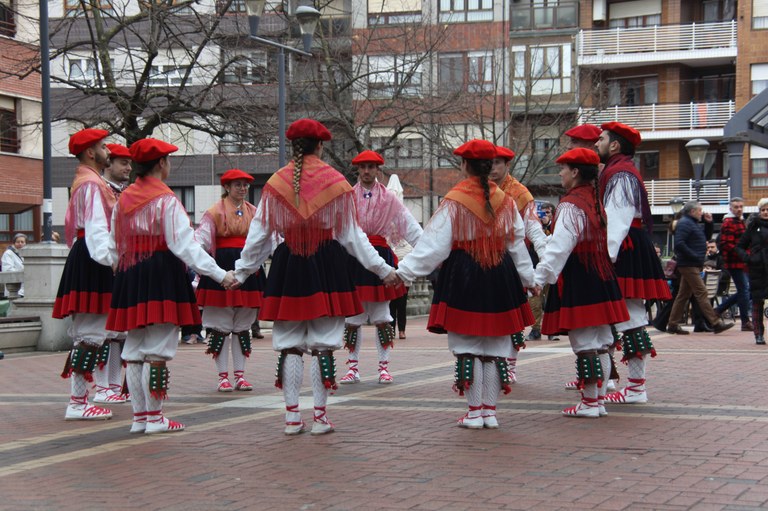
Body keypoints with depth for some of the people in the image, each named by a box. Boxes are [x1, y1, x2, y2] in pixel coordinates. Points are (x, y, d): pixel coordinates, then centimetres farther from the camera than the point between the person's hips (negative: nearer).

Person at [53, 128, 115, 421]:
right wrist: (112, 260, -30)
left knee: (85, 334, 11)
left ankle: (78, 399, 14)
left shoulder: (83, 182, 22)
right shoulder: (92, 184, -11)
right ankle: (78, 404, -10)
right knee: (90, 334, -11)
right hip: (93, 264, -11)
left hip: (82, 262, 11)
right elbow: (97, 230, -21)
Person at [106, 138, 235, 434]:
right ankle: (154, 418, -1)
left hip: (129, 276, 7)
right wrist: (220, 275, -17)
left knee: (133, 350, 10)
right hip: (162, 275, -7)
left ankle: (139, 416, 15)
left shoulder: (124, 199, 10)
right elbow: (185, 245, -16)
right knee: (157, 350, -3)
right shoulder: (166, 200, -10)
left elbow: (114, 247, 15)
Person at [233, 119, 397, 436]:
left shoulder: (275, 183, 2)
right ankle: (320, 416, 5)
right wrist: (383, 269, 9)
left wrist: (240, 272, 17)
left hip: (287, 266, 1)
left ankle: (292, 416, 8)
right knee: (323, 344, 4)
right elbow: (352, 235, 2)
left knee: (289, 344, 8)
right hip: (327, 265, -1)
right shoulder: (336, 182, -1)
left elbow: (258, 234, 6)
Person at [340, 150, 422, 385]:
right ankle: (353, 368, 12)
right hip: (353, 258, 0)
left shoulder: (389, 199, 6)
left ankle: (384, 367, 11)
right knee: (353, 316, 3)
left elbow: (411, 227, 4)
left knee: (381, 316, 3)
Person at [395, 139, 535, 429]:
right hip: (501, 276, 4)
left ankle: (474, 411, 4)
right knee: (495, 347, 9)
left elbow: (433, 244, -10)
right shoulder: (506, 202, 3)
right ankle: (490, 411, 12)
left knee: (468, 346, 3)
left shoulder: (454, 202, -9)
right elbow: (518, 245, 10)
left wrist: (405, 272, -5)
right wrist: (529, 279, 21)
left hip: (463, 277, -4)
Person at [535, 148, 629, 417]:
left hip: (577, 281, -8)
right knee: (601, 343, 11)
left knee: (584, 343, -3)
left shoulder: (570, 205, -13)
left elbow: (559, 247, -19)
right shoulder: (596, 201, 12)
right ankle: (599, 400, 18)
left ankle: (589, 402, 1)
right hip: (601, 278, 9)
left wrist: (539, 277, -16)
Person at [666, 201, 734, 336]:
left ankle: (673, 324, 12)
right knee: (701, 293, -11)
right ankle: (716, 323, -13)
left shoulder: (692, 223, 20)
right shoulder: (685, 223, -12)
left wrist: (709, 223, 11)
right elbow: (679, 243, -23)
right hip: (689, 265, -11)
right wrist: (694, 256, -22)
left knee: (683, 295, 10)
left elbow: (706, 236, 26)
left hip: (691, 265, 11)